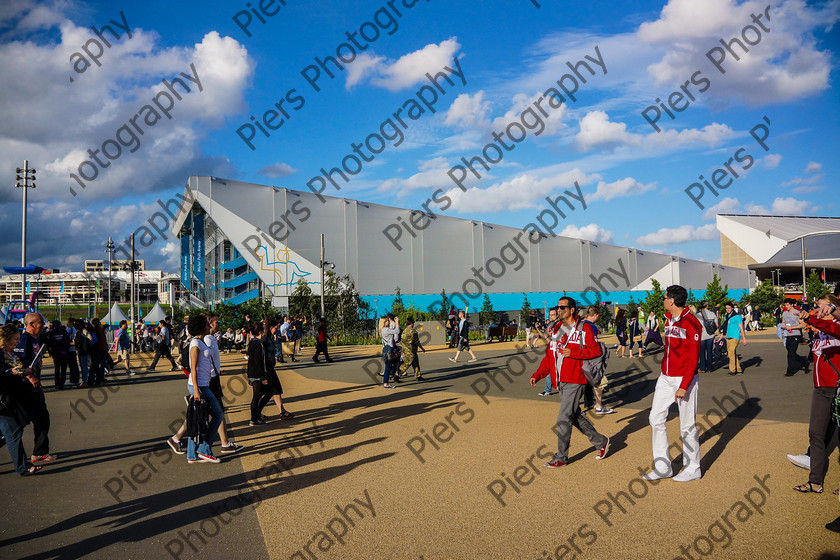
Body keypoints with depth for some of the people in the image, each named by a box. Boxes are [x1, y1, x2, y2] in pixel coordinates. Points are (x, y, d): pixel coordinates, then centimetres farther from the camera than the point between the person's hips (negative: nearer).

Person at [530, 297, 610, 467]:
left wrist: (573, 353, -20)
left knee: (564, 419, -6)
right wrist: (537, 375, 6)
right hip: (562, 381, 8)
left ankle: (561, 458, 5)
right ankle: (601, 442, 34)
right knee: (575, 417, 16)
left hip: (574, 381, -8)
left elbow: (596, 350, -10)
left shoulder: (584, 328, -6)